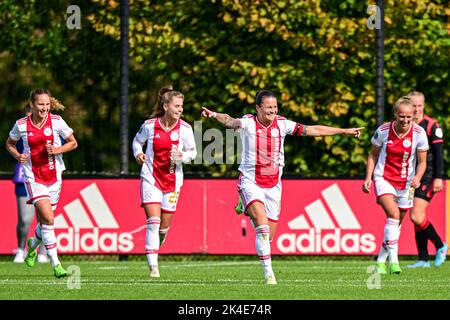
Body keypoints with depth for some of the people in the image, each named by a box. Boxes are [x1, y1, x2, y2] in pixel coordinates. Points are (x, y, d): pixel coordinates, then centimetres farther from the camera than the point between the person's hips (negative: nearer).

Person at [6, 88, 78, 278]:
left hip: (54, 175, 2)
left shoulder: (56, 122, -4)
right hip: (33, 176, -2)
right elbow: (9, 143, 13)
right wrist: (17, 156, -7)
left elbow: (73, 143, 5)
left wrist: (57, 150, -13)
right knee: (48, 218, -18)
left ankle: (33, 245, 47)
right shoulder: (21, 125, -4)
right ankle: (55, 264, -16)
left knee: (45, 220, 12)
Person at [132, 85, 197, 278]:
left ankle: (155, 248, 40)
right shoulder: (149, 125, -6)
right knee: (153, 221, -15)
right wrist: (138, 153, -7)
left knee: (164, 226, 7)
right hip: (151, 177, -2)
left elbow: (193, 151, 3)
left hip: (173, 180, 2)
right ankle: (153, 266, -14)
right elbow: (137, 140, 13)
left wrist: (182, 157, -18)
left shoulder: (185, 128, -6)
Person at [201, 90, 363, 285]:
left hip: (273, 184, 5)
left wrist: (344, 131, 10)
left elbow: (312, 130, 7)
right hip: (250, 182, -5)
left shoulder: (282, 125, 1)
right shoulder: (248, 123, -10)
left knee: (269, 235, 3)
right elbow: (230, 122, -30)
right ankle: (268, 273, -19)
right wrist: (214, 115, -53)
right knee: (262, 225, -23)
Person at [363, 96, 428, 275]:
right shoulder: (383, 131, -11)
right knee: (393, 214, -24)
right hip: (383, 179, -2)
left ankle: (381, 261, 26)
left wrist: (417, 178, -22)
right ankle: (393, 260, -25)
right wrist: (368, 178, -4)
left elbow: (422, 161, -3)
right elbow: (373, 155, 4)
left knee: (396, 223, 9)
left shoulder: (419, 133, -10)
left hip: (406, 183, 2)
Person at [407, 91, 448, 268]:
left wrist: (438, 178, -15)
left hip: (427, 177, -6)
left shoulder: (432, 125, -6)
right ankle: (423, 259, 9)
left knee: (416, 217, -16)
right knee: (417, 219, 5)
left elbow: (438, 153, -8)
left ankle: (440, 246, 2)